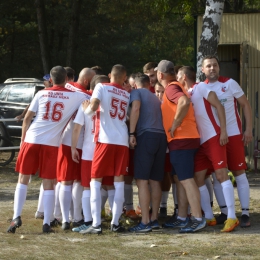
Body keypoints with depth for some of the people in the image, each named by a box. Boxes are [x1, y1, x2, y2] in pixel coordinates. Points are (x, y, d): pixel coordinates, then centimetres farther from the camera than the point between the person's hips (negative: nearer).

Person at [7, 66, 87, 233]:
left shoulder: (41, 94, 5)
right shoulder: (74, 97, 0)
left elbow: (27, 118, 6)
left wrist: (23, 138, 16)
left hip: (32, 140, 1)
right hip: (52, 144, -1)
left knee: (23, 180, 9)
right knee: (48, 184, 7)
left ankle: (17, 217, -3)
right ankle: (47, 223, 1)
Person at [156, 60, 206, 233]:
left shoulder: (171, 88, -11)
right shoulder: (175, 87, 20)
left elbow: (185, 102, -30)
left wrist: (175, 125, -22)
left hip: (181, 139, -10)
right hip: (183, 139, 10)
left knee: (186, 179, -11)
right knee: (180, 179, 14)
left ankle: (198, 219, -13)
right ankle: (182, 218, 17)